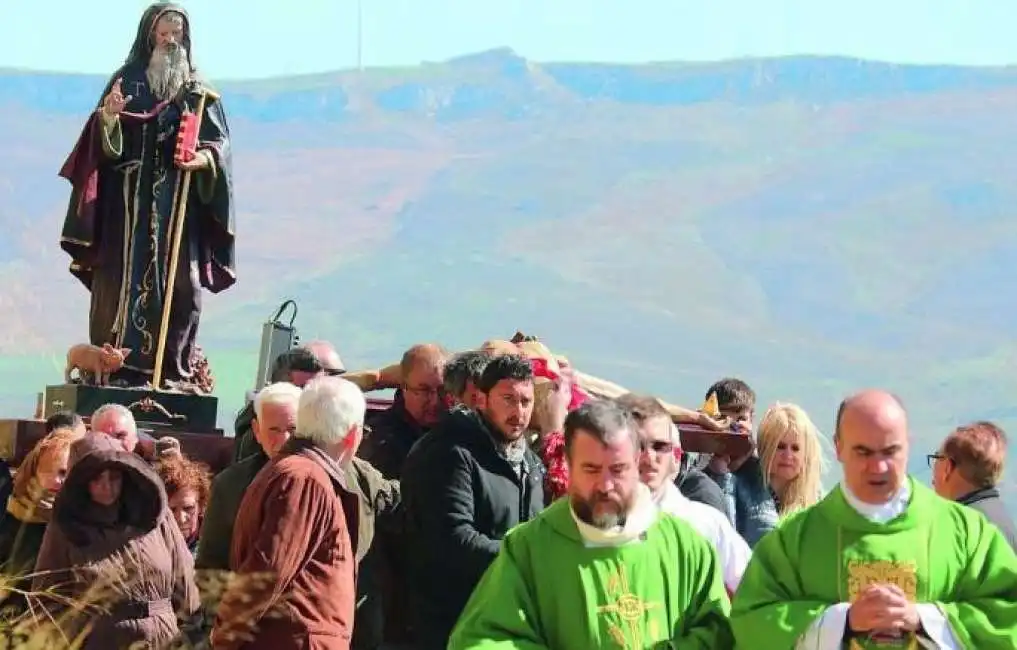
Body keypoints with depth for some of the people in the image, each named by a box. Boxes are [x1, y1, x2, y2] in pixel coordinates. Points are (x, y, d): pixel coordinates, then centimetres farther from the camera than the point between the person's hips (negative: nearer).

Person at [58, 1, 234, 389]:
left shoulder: (199, 89, 12)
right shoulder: (127, 80, 8)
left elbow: (219, 140, 5)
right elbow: (107, 144, 2)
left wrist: (205, 157, -17)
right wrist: (108, 117, -20)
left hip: (180, 203, 1)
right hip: (129, 201, -1)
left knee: (179, 284, -5)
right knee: (125, 279, -7)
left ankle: (174, 371, -2)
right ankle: (116, 369, -6)